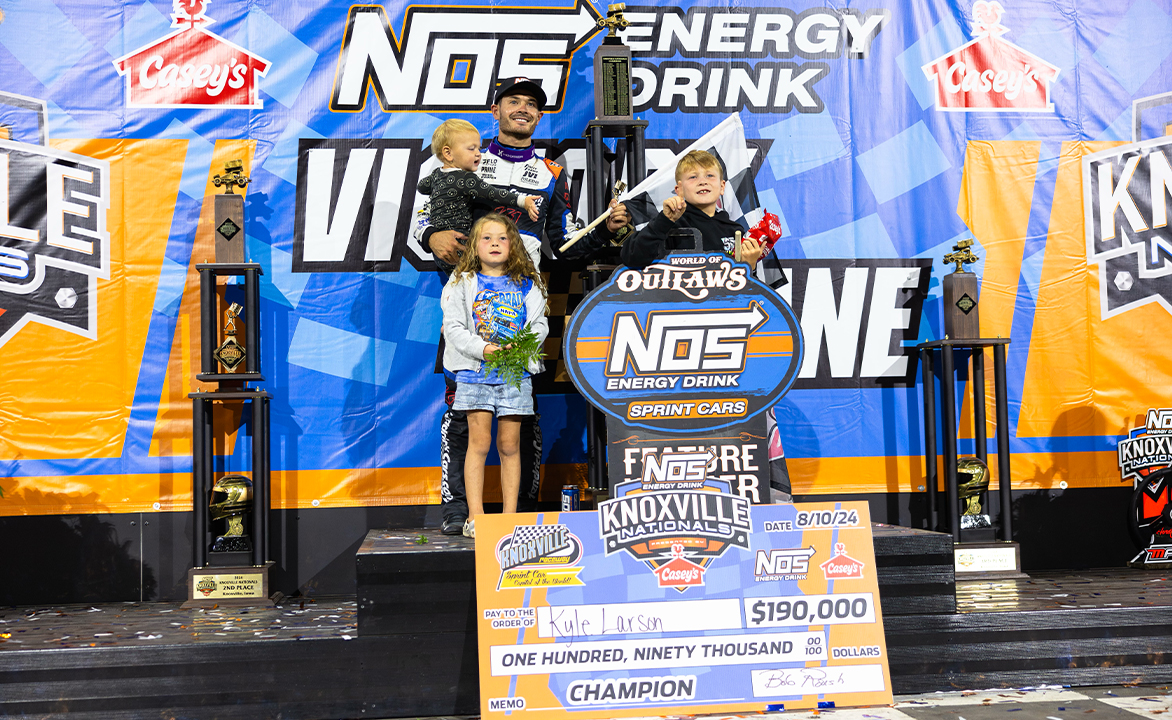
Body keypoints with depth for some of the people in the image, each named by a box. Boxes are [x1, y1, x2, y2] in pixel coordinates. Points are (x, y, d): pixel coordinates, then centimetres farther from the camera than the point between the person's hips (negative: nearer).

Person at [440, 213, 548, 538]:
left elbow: (540, 324, 7)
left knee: (510, 445, 4)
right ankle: (475, 517, -1)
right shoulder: (463, 283, 4)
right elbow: (453, 327, -3)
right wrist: (483, 349, -17)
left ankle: (510, 516, 9)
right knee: (479, 442, -5)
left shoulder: (526, 285, 10)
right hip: (474, 372, -2)